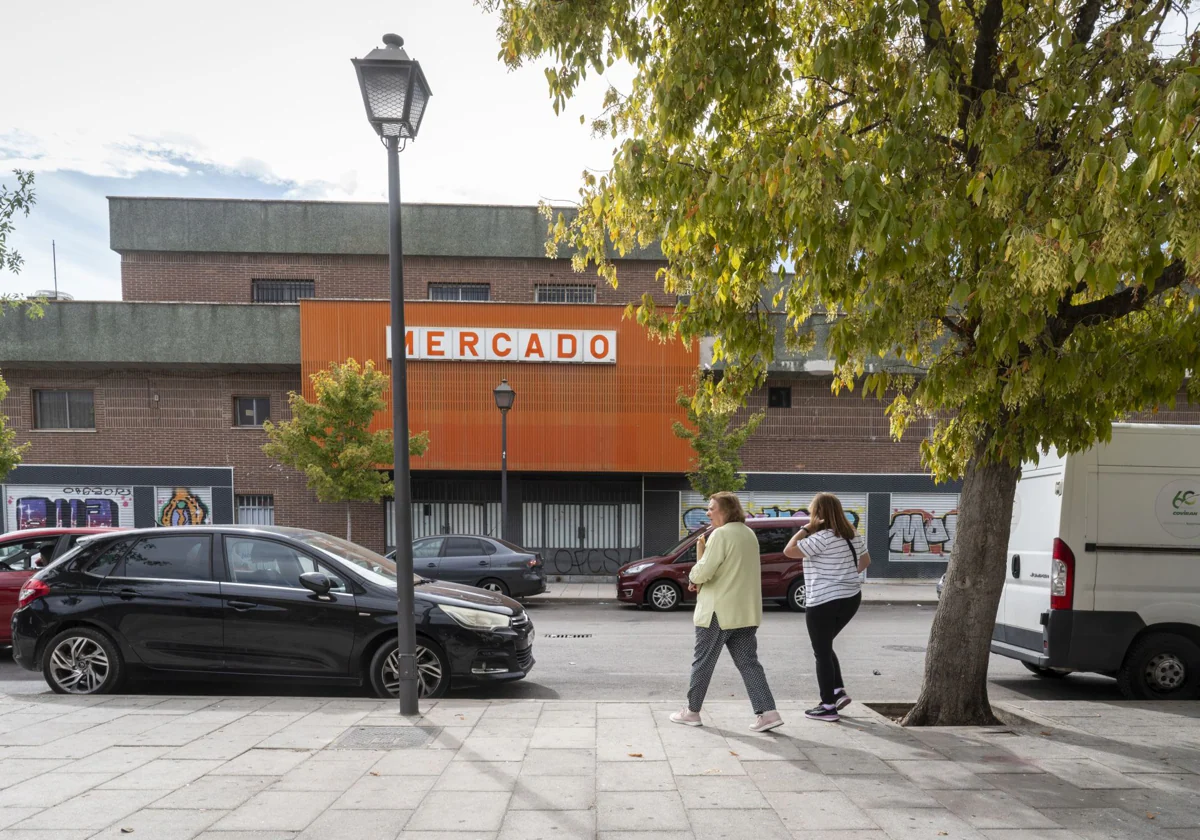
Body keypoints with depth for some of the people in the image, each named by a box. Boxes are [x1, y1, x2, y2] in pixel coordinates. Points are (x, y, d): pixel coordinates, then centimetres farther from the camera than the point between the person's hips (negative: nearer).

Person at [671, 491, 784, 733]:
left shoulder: (721, 534, -16)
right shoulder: (749, 534, 13)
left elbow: (703, 572, -20)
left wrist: (700, 550, 0)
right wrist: (701, 581, 12)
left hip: (719, 611, -8)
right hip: (745, 611, 8)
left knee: (703, 662, 6)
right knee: (748, 663, 8)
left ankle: (692, 712, 18)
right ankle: (767, 713, 0)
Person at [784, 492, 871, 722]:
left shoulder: (822, 538, -19)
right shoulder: (851, 535, 8)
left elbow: (789, 550, -18)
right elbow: (865, 560, 21)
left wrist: (806, 528, -13)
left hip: (825, 602, -8)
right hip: (851, 598, 9)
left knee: (821, 653, 2)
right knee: (825, 647, 23)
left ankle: (828, 707, 6)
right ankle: (839, 691, 19)